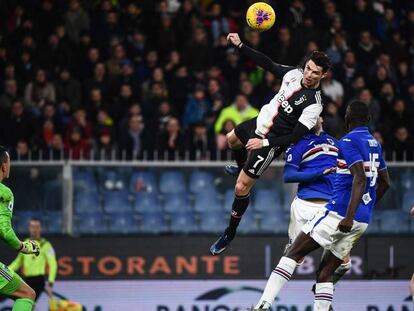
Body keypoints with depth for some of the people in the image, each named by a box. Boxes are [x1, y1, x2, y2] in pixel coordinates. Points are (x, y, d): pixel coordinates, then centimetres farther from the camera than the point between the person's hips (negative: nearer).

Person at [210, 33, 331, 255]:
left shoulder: (314, 104, -29)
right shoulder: (294, 73, -10)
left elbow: (295, 137, -29)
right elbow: (267, 64, 3)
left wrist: (265, 143, -34)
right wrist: (240, 45, -1)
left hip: (271, 141, -8)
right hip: (259, 123, 8)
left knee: (241, 188, -7)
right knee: (232, 140, 37)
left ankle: (230, 233, 13)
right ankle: (242, 168, 68)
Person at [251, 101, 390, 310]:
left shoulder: (349, 141, -9)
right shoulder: (374, 144, 17)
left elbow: (360, 179, -21)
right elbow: (385, 183, 25)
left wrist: (349, 216, -27)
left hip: (340, 214, -7)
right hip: (363, 220, 7)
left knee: (293, 253, -2)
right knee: (325, 273, 10)